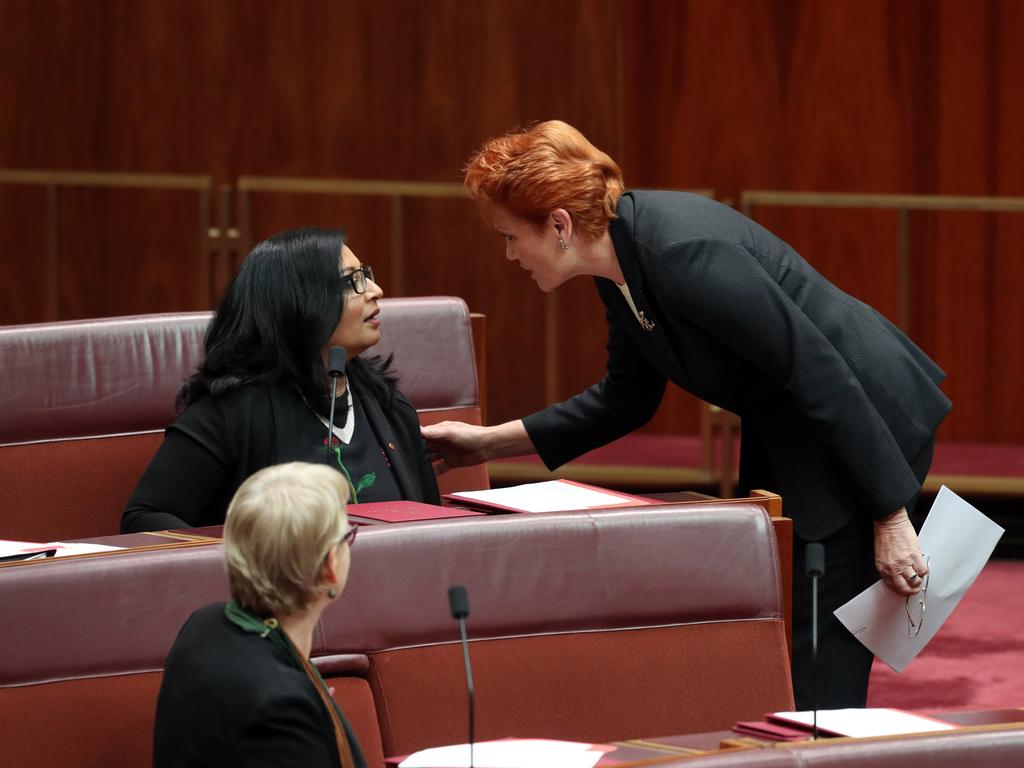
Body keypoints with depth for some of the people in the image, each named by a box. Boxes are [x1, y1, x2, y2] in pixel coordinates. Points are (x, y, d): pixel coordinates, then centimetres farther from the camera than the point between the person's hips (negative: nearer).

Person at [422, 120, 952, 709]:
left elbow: (822, 377, -26)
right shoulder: (623, 264, 1)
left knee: (820, 675, -10)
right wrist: (491, 443, 14)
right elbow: (627, 398, 18)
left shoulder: (686, 253, -27)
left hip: (866, 418, -9)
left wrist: (889, 517, -23)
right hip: (788, 438, 10)